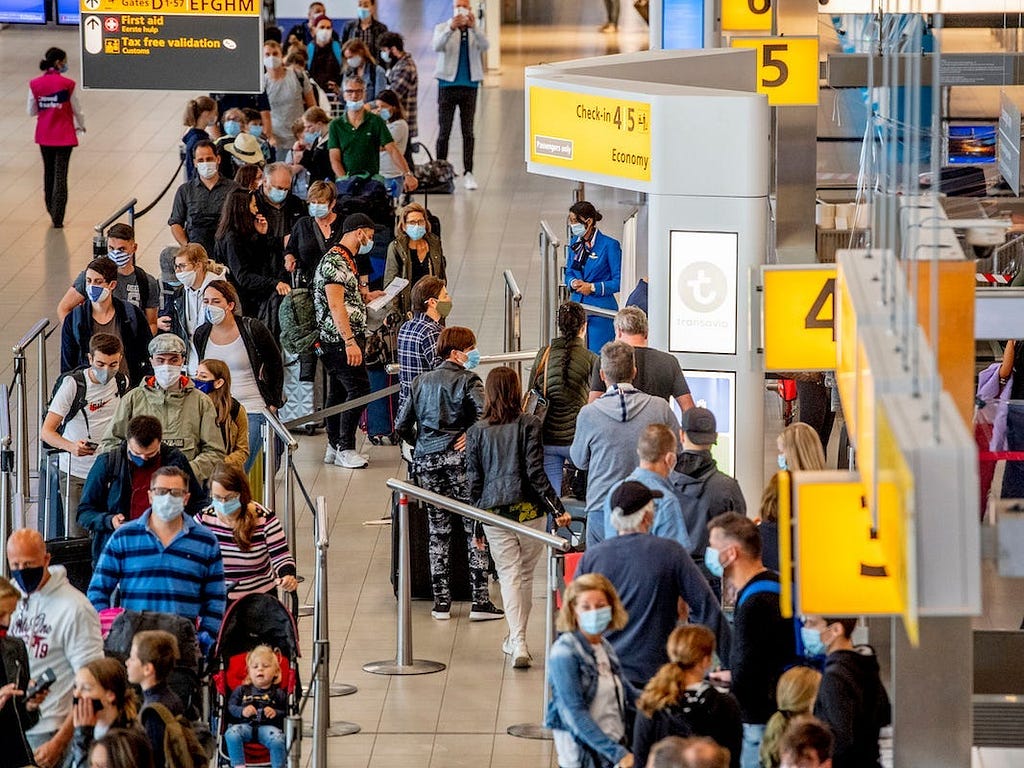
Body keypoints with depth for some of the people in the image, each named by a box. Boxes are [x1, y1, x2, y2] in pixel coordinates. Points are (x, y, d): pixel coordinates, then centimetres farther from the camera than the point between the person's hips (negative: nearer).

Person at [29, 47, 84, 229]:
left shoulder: (35, 84, -5)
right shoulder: (67, 84, -14)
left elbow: (31, 112, 1)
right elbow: (76, 110, -5)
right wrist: (81, 126, 15)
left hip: (44, 136, 4)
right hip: (64, 135, -4)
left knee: (48, 172, 19)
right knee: (60, 175, 1)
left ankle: (52, 212, 29)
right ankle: (57, 218, 0)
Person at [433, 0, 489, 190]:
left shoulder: (475, 32, 6)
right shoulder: (442, 28, 3)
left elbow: (485, 46, -14)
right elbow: (437, 46, -16)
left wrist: (473, 27, -31)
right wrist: (451, 28, -34)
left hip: (469, 87, 1)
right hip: (447, 86, -1)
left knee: (468, 131, 1)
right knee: (444, 131, 1)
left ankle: (468, 173, 1)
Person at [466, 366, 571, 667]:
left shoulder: (476, 432, 2)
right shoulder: (528, 425, -4)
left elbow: (474, 479, 4)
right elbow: (535, 472, -11)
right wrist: (558, 508, -10)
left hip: (494, 514, 1)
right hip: (529, 510, -1)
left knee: (508, 575, 1)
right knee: (526, 575, 15)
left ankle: (518, 642, -14)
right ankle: (517, 639, 27)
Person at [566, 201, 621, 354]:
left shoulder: (609, 245, -10)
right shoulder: (575, 243, 10)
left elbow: (619, 282, -8)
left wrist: (593, 288, -16)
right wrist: (573, 283, -4)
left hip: (601, 311, -6)